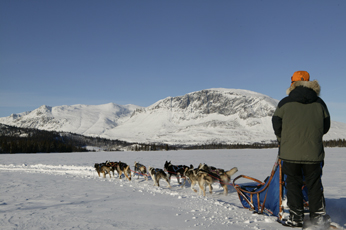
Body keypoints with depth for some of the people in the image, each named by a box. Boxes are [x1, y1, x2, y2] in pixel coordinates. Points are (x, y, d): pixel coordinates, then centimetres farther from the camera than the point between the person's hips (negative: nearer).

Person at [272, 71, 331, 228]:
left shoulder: (285, 103, -2)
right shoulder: (319, 103, 7)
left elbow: (277, 125, 1)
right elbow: (326, 126, 12)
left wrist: (283, 141, 17)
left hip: (290, 151, -2)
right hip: (313, 152, 2)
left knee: (293, 183, 6)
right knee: (314, 184, 13)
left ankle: (296, 218, 7)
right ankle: (318, 215, 16)